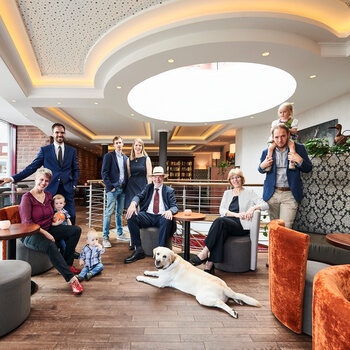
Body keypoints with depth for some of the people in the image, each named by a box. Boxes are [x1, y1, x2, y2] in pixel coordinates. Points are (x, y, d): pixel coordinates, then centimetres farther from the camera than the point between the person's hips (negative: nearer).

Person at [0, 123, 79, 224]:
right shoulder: (44, 150, 6)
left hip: (67, 189, 1)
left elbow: (76, 169, 12)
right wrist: (13, 178, -5)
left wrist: (74, 184, 1)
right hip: (50, 189, 0)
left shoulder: (72, 150, 8)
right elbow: (32, 167, 3)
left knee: (70, 217, 1)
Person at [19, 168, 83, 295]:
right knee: (50, 246, -38)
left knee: (76, 230, -9)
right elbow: (26, 223, -16)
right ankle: (71, 279, -35)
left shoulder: (48, 195, 9)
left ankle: (67, 264, -5)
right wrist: (45, 233, -21)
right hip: (31, 235, -7)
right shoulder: (27, 198, -11)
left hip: (48, 229, 7)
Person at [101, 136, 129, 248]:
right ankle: (105, 237, 3)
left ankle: (120, 234, 24)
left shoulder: (125, 158, 15)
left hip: (123, 188, 5)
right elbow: (104, 173, -7)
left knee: (119, 212, 13)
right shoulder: (109, 156, -1)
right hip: (113, 188, -5)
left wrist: (126, 186, 6)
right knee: (109, 212, -5)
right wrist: (110, 187, -13)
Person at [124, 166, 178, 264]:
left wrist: (170, 211, -23)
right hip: (147, 216, 3)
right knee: (131, 217, -24)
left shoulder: (169, 191, 13)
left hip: (161, 217, -2)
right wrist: (133, 204, -23)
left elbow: (175, 207, 3)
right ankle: (139, 250, -18)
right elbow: (139, 196, 3)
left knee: (167, 220, -36)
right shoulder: (148, 187, 20)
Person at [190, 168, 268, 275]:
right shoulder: (227, 193, 23)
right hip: (226, 222, 3)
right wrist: (236, 214, -10)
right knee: (221, 230, -36)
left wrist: (254, 207, -17)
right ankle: (210, 265, -37)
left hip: (241, 226, -3)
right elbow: (222, 210, 9)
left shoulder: (249, 193, 13)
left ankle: (204, 253, -35)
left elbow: (265, 205, 5)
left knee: (220, 221, -34)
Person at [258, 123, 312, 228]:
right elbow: (261, 170, 17)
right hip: (271, 194, 2)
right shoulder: (266, 151, 4)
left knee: (285, 227, -7)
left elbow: (308, 168, 6)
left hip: (290, 194, -2)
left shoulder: (299, 148, 1)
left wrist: (299, 161, -14)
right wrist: (262, 166, -8)